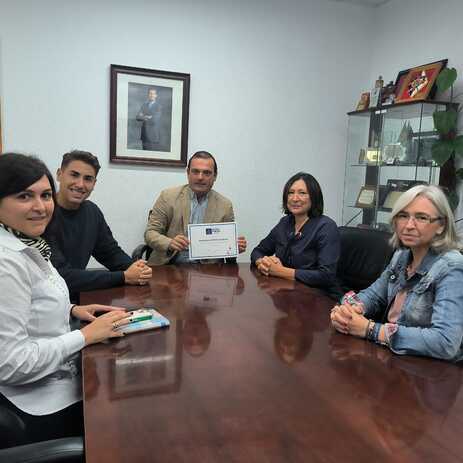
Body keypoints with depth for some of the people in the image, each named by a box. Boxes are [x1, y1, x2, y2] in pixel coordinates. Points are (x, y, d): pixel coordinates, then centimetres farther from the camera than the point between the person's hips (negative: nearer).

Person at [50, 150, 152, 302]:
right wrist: (124, 277, -23)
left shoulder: (92, 211, 2)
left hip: (78, 297, 6)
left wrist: (136, 268, -11)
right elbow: (62, 276, -24)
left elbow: (111, 252, 10)